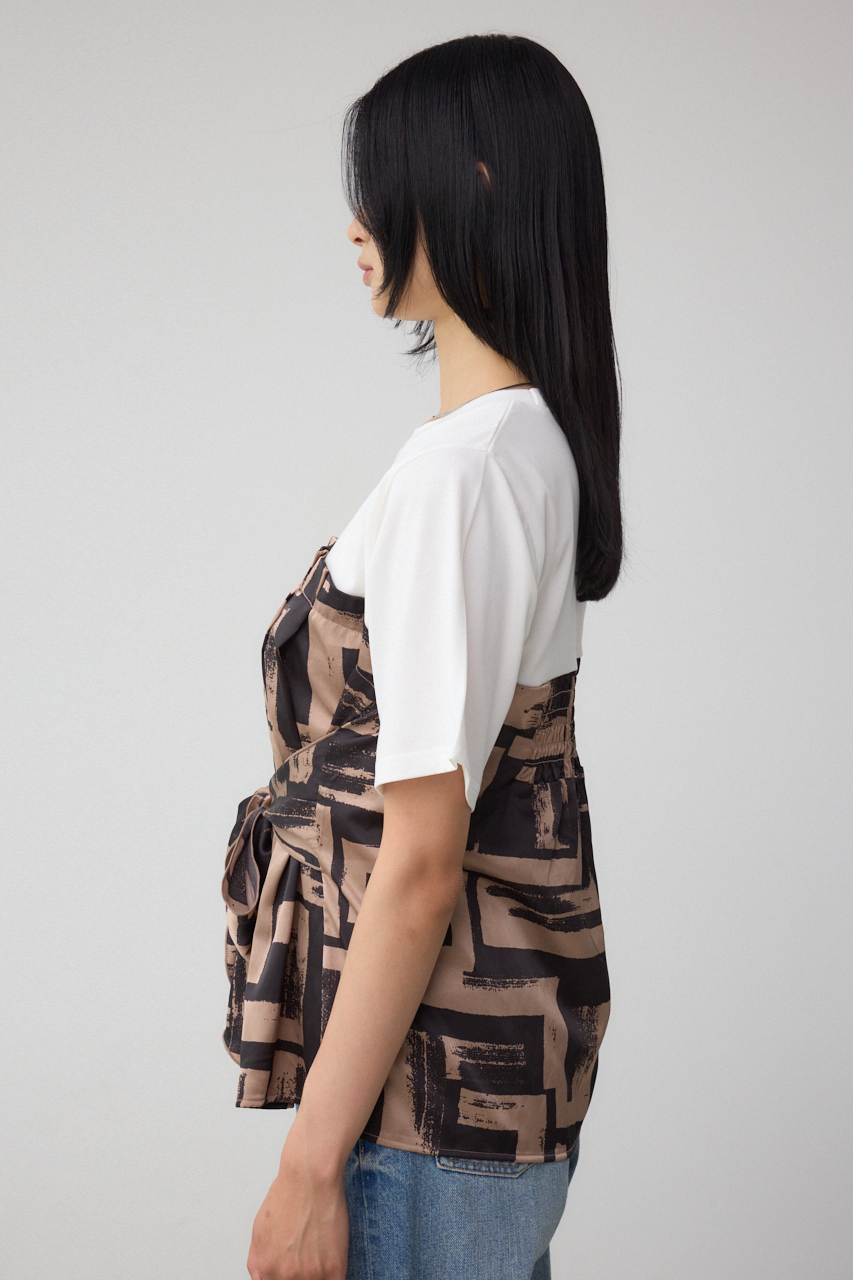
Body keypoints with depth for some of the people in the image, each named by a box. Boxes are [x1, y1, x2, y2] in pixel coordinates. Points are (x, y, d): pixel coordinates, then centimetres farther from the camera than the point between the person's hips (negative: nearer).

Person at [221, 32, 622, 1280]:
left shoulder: (458, 465, -21)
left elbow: (421, 862, -22)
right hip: (517, 1032, 9)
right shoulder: (542, 437, 8)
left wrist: (310, 1167, -17)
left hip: (434, 1080, -9)